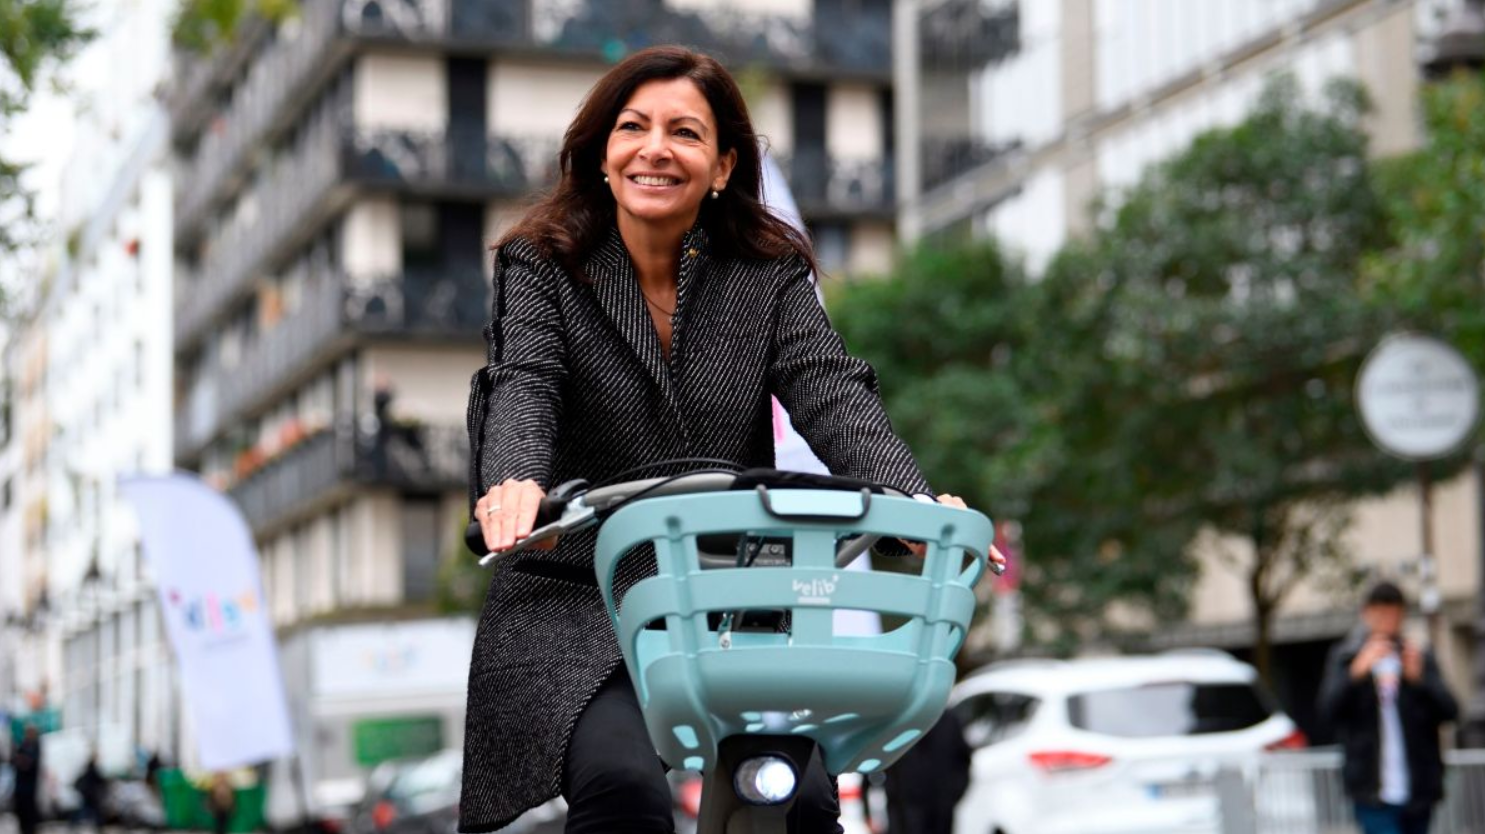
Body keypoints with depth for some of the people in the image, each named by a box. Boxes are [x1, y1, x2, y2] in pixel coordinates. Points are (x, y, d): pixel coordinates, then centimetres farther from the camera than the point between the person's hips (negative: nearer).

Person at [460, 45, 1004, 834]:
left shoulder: (770, 274, 7)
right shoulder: (541, 266, 2)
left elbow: (831, 391, -8)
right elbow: (524, 384, -15)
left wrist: (914, 500, -29)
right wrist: (515, 481, -39)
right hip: (573, 605, -2)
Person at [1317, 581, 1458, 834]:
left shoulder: (1421, 658, 10)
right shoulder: (1346, 658, 5)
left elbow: (1449, 710, 0)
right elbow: (1328, 710, -8)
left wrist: (1419, 678, -17)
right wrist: (1357, 672, -21)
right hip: (1374, 791, -3)